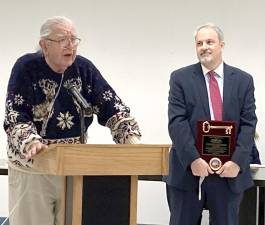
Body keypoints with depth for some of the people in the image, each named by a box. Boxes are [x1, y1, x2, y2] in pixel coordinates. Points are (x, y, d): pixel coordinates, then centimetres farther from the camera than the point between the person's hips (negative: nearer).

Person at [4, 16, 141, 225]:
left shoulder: (85, 68, -1)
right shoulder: (26, 67, -10)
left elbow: (113, 108, -2)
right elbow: (15, 117, -15)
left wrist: (131, 138, -18)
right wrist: (31, 143, -34)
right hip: (31, 165, -3)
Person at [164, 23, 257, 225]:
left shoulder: (243, 80, 7)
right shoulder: (180, 78, 2)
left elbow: (248, 123, 1)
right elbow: (177, 122, -7)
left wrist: (237, 161, -11)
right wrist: (193, 159, -17)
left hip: (230, 171, 1)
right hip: (188, 170, -1)